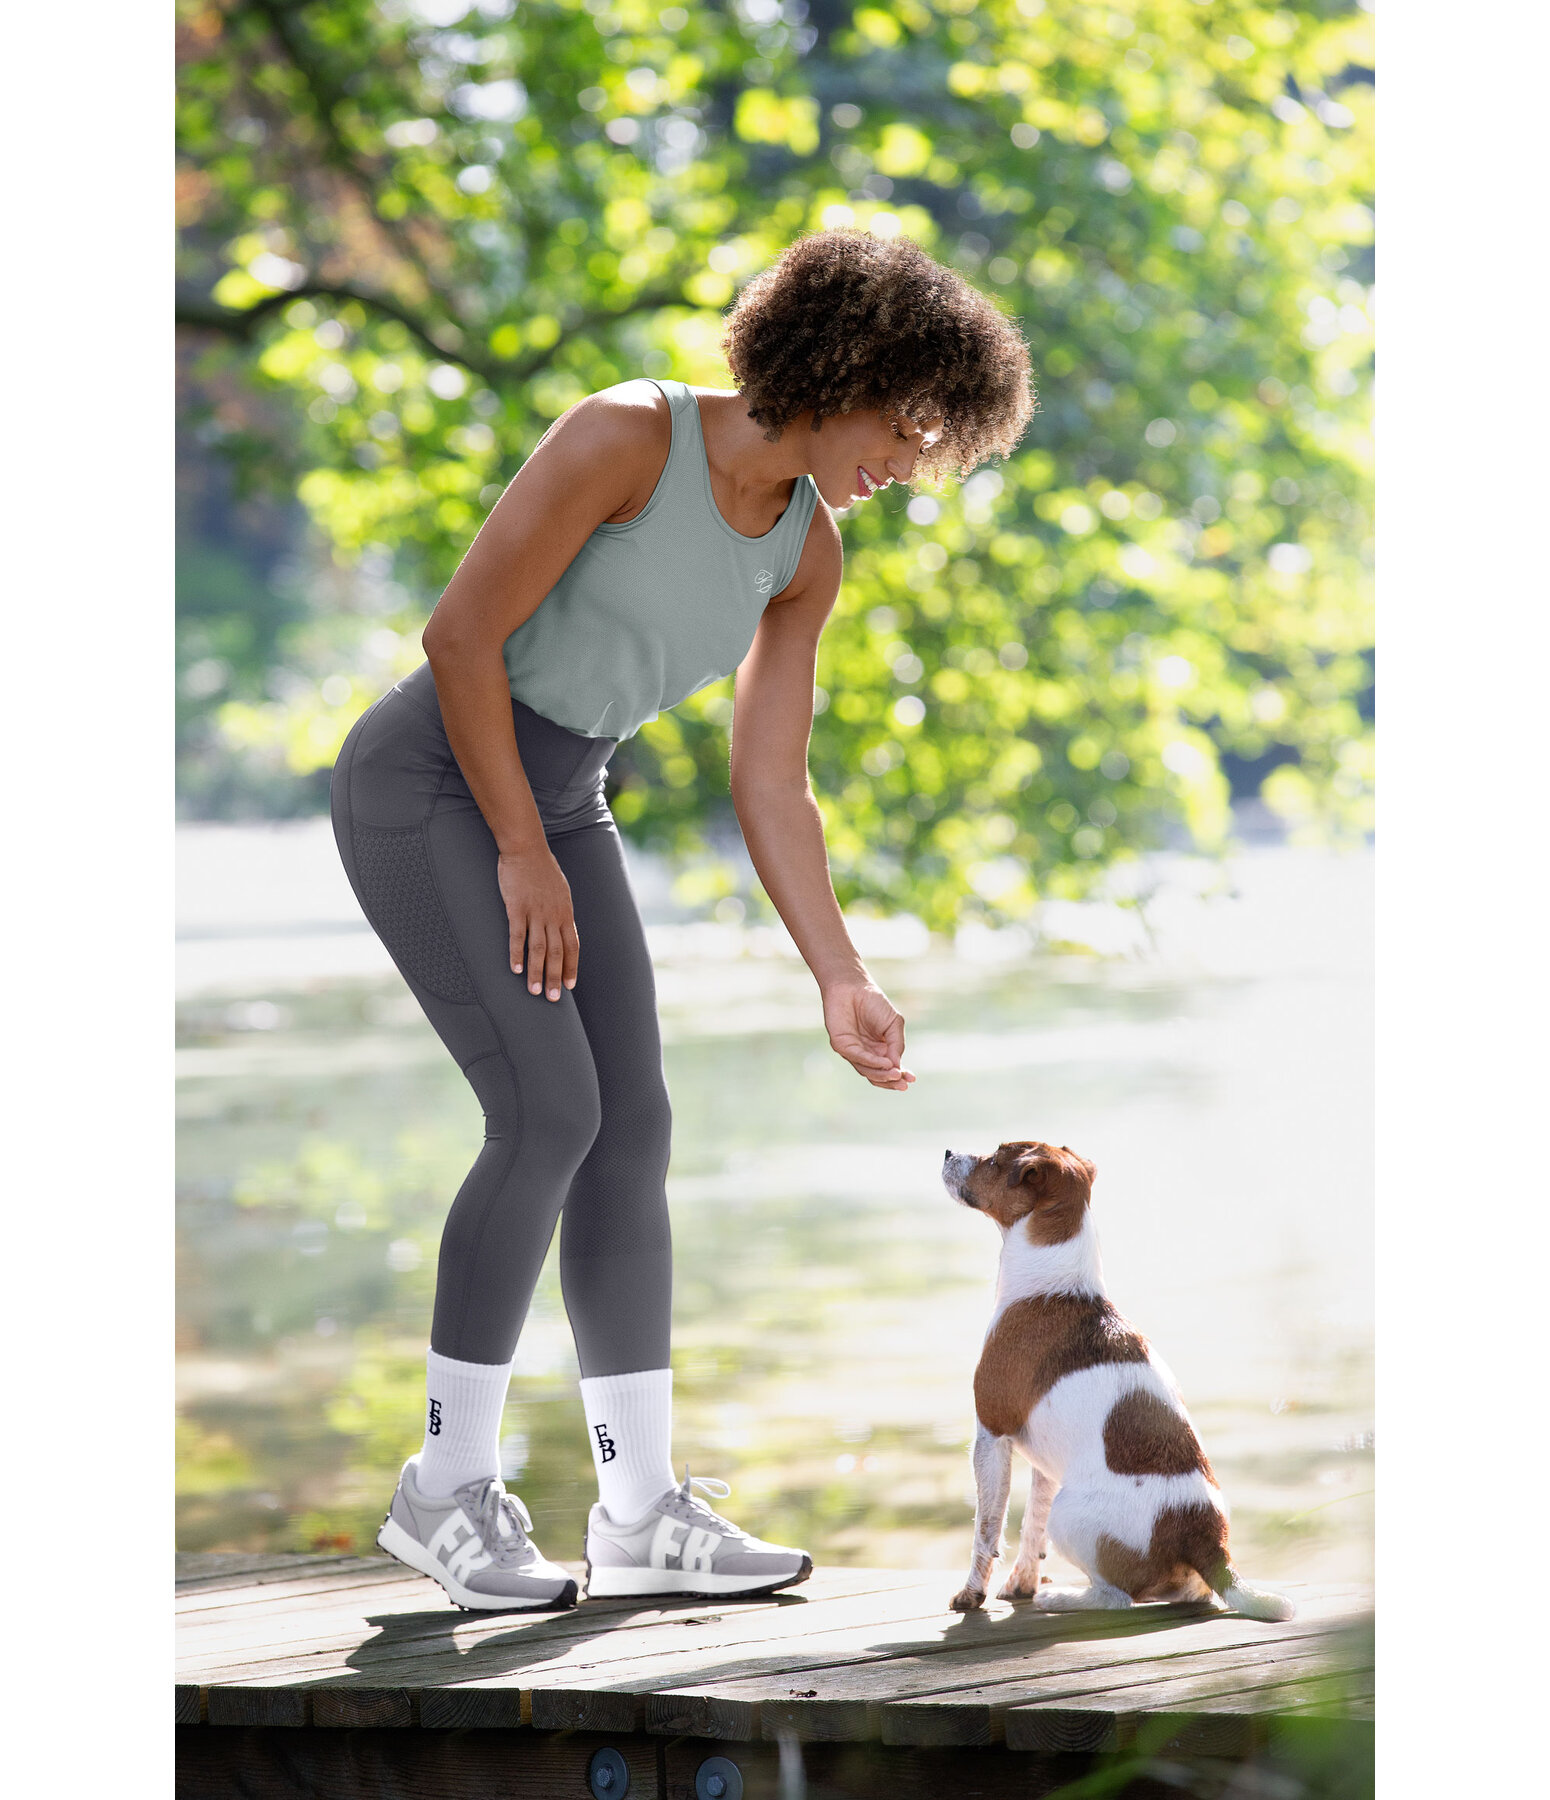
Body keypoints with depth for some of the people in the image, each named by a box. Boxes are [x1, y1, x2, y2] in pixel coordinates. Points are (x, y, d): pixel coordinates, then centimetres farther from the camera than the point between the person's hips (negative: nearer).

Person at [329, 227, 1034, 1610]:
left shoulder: (806, 551, 1)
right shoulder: (627, 437, -22)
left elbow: (770, 784, 5)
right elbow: (463, 636, -21)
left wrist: (842, 985, -1)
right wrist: (524, 854, -15)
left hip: (555, 796, 8)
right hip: (424, 781, -8)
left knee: (634, 1127, -1)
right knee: (551, 1111, -17)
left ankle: (641, 1508, 4)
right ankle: (448, 1484, -5)